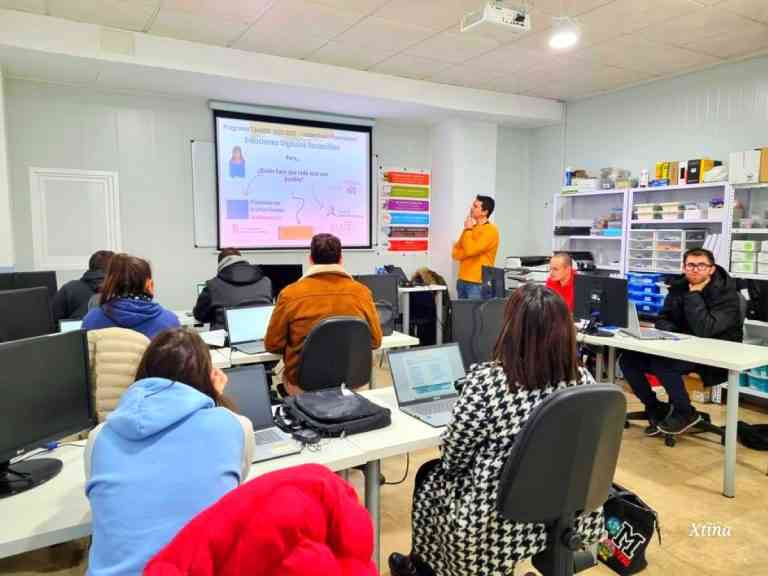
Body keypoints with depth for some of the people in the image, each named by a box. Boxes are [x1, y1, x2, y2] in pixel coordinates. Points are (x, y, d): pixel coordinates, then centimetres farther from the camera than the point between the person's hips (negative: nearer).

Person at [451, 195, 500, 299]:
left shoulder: (491, 230, -9)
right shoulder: (471, 228, 14)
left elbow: (470, 250, -19)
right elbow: (456, 253, 10)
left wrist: (468, 229, -8)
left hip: (478, 283, -7)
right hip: (462, 280, 7)